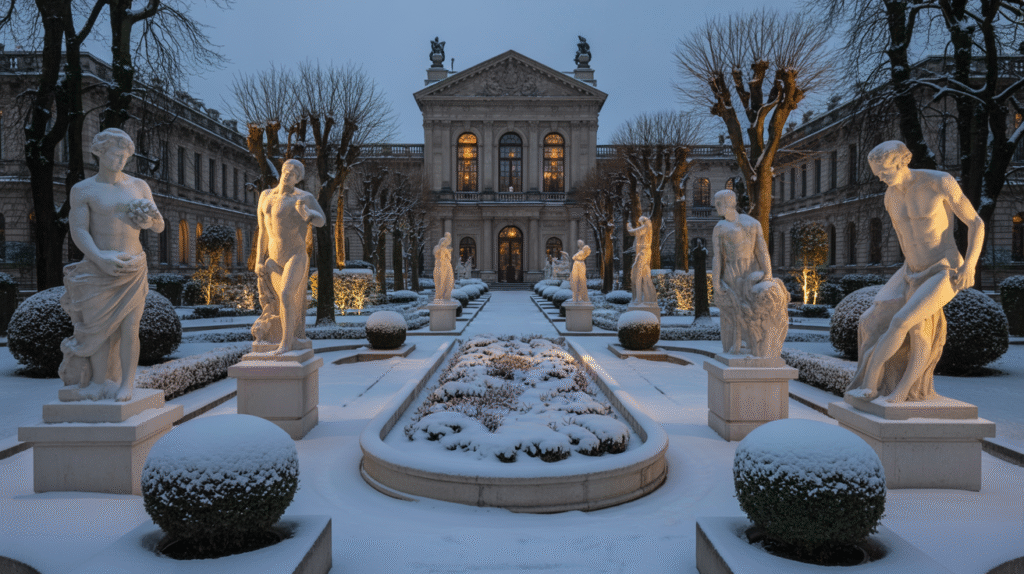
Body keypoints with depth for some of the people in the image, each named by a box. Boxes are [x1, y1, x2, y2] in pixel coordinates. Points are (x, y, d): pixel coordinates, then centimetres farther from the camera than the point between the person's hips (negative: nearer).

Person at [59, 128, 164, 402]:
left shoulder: (139, 186, 6)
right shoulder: (82, 190, -1)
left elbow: (160, 226, 9)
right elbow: (78, 232, -9)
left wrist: (149, 221, -15)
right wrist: (101, 260, -25)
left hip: (132, 268, 1)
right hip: (97, 268, -1)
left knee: (128, 327, -7)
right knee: (98, 328, 1)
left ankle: (126, 384, 1)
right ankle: (99, 382, 15)